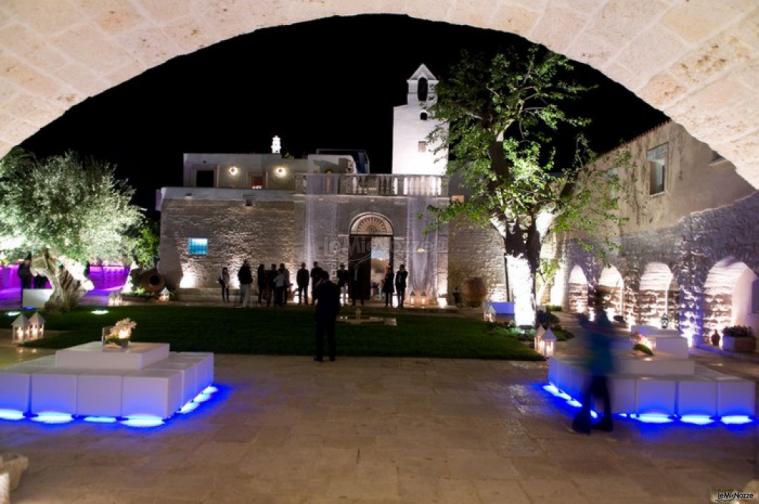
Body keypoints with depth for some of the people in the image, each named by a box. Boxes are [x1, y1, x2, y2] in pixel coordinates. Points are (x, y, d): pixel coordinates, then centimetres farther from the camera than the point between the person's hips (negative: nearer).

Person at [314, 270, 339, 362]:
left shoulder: (320, 287, -12)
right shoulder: (335, 287, 3)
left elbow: (315, 296, 0)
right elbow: (338, 301, 7)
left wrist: (317, 285, 0)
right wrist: (336, 313, 14)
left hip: (321, 313, -4)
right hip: (332, 313, 5)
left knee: (320, 335, 2)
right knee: (331, 335, 10)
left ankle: (319, 356, 2)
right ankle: (332, 355, 12)